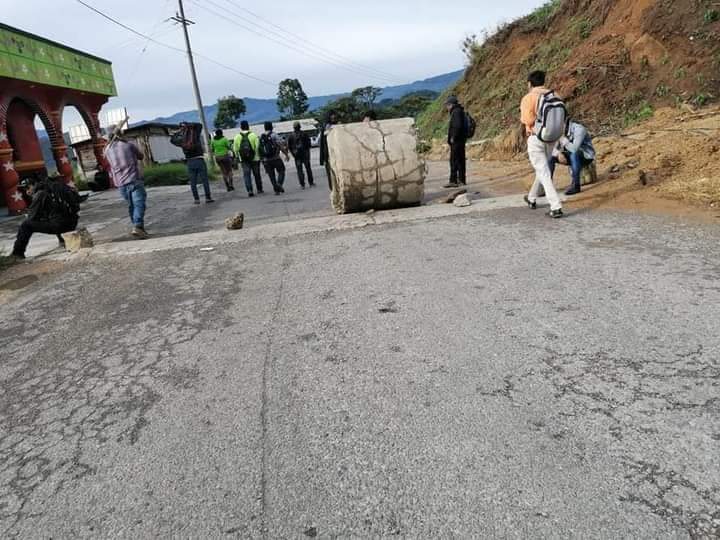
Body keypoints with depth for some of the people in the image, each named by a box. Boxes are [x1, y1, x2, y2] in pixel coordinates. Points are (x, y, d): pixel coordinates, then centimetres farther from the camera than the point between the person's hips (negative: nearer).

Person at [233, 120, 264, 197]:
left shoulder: (237, 137, -2)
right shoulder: (253, 135, -7)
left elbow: (235, 149, 0)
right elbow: (258, 146, -11)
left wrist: (238, 156, 15)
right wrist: (258, 155, 2)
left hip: (244, 160, 1)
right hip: (254, 158, 0)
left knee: (246, 175, 3)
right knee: (257, 174, 13)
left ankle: (249, 190, -11)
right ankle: (259, 190, 22)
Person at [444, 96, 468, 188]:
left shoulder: (456, 112, -13)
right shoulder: (460, 111, 19)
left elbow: (457, 126, -23)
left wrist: (453, 137, -19)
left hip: (456, 140, -10)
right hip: (461, 140, 10)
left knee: (454, 161, -10)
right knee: (461, 160, 12)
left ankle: (453, 181, -11)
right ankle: (462, 180, 17)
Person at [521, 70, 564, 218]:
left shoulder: (529, 98, -10)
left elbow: (527, 119, -21)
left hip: (536, 138, -6)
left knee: (544, 173, -5)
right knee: (542, 169, 22)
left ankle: (556, 207, -14)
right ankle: (532, 198, 40)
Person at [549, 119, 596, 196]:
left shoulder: (579, 129, -25)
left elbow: (574, 148, -36)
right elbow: (554, 148, -3)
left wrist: (563, 140, -28)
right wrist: (559, 154, -24)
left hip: (586, 156, -7)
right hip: (573, 157, 7)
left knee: (573, 154, -38)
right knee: (551, 157, -9)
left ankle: (576, 185, -33)